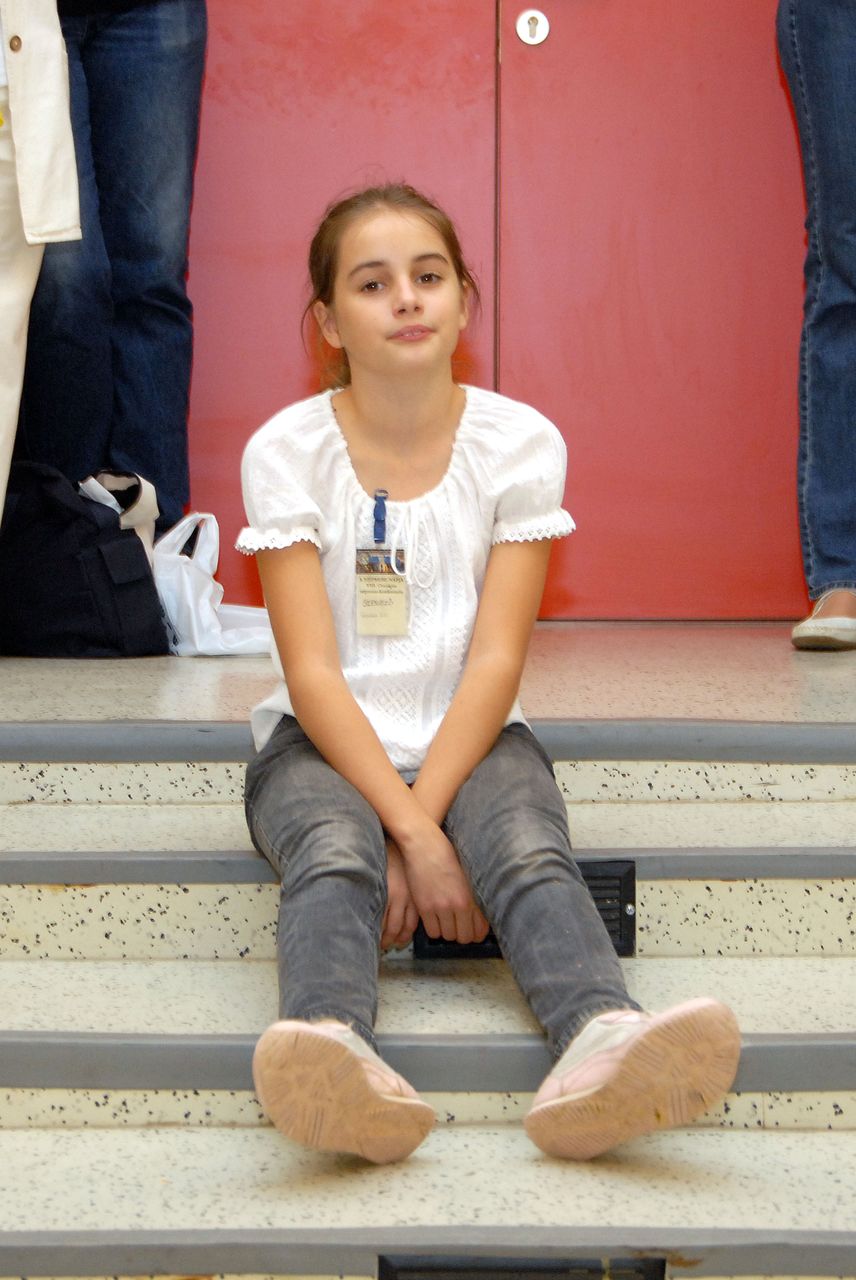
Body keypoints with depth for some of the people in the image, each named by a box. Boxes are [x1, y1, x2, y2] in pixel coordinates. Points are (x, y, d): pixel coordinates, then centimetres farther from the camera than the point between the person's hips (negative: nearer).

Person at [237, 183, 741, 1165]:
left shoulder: (521, 443, -1)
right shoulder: (285, 450, -4)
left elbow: (496, 661, -8)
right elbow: (312, 673, -12)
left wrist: (421, 820, -21)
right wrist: (409, 835, -24)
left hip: (470, 740, 1)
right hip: (325, 744, -1)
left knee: (530, 850, -31)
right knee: (333, 854, -34)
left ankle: (600, 1044, -58)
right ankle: (333, 1050, -61)